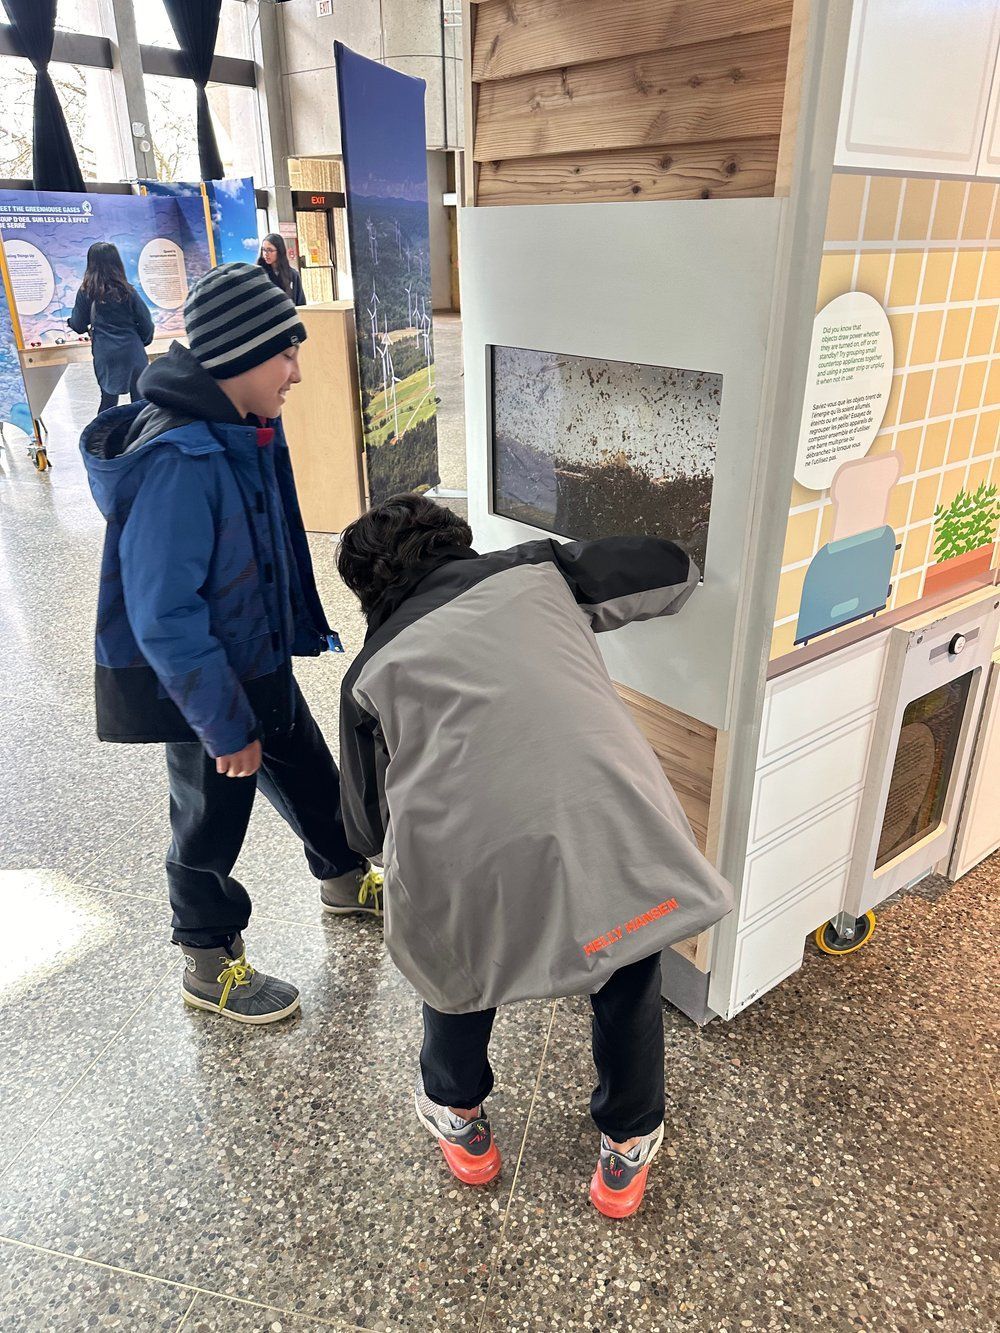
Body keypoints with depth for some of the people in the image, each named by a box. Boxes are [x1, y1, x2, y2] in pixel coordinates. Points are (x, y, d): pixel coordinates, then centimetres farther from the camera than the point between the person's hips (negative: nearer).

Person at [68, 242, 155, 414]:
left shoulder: (86, 292, -1)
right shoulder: (126, 290, -3)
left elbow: (79, 326, 5)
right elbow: (146, 323, -1)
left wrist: (70, 321, 29)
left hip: (104, 356, 2)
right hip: (131, 353, -1)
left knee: (108, 400, 13)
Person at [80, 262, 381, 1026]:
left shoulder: (245, 432, -1)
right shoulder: (179, 462, -30)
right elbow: (164, 617, -29)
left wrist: (307, 631, 17)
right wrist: (225, 725, -23)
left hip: (260, 664, 8)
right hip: (202, 686, -8)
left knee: (310, 776, 24)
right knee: (212, 825, 12)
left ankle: (345, 881, 51)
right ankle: (210, 966, 36)